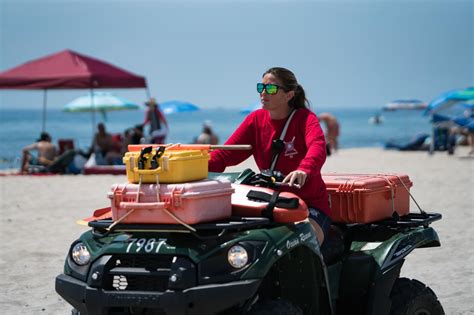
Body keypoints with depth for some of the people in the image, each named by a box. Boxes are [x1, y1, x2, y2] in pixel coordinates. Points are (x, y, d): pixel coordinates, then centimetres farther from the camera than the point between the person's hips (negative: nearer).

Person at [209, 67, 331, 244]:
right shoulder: (256, 119, 8)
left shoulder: (305, 118, -6)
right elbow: (225, 154, 2)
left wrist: (304, 170, -51)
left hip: (310, 204, -4)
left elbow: (318, 147, -28)